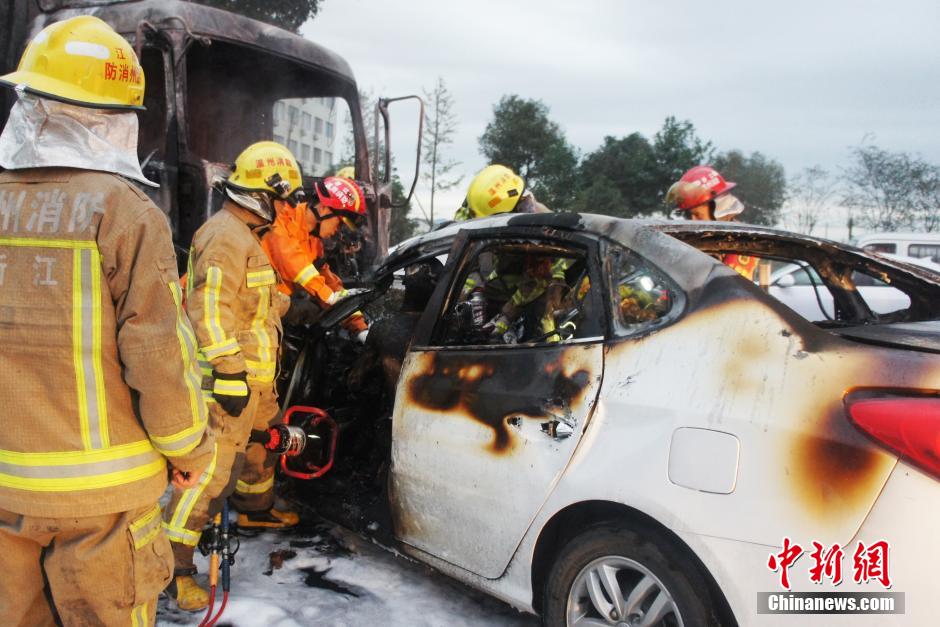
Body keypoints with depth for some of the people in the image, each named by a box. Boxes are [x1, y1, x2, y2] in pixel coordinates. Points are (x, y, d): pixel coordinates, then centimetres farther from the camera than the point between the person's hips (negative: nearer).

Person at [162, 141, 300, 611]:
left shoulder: (244, 235, 17)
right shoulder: (226, 237, -18)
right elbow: (211, 311, -25)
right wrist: (230, 373, -26)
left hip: (254, 375, 11)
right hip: (231, 378, -11)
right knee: (212, 468, -10)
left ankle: (256, 509, 49)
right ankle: (174, 565, -4)